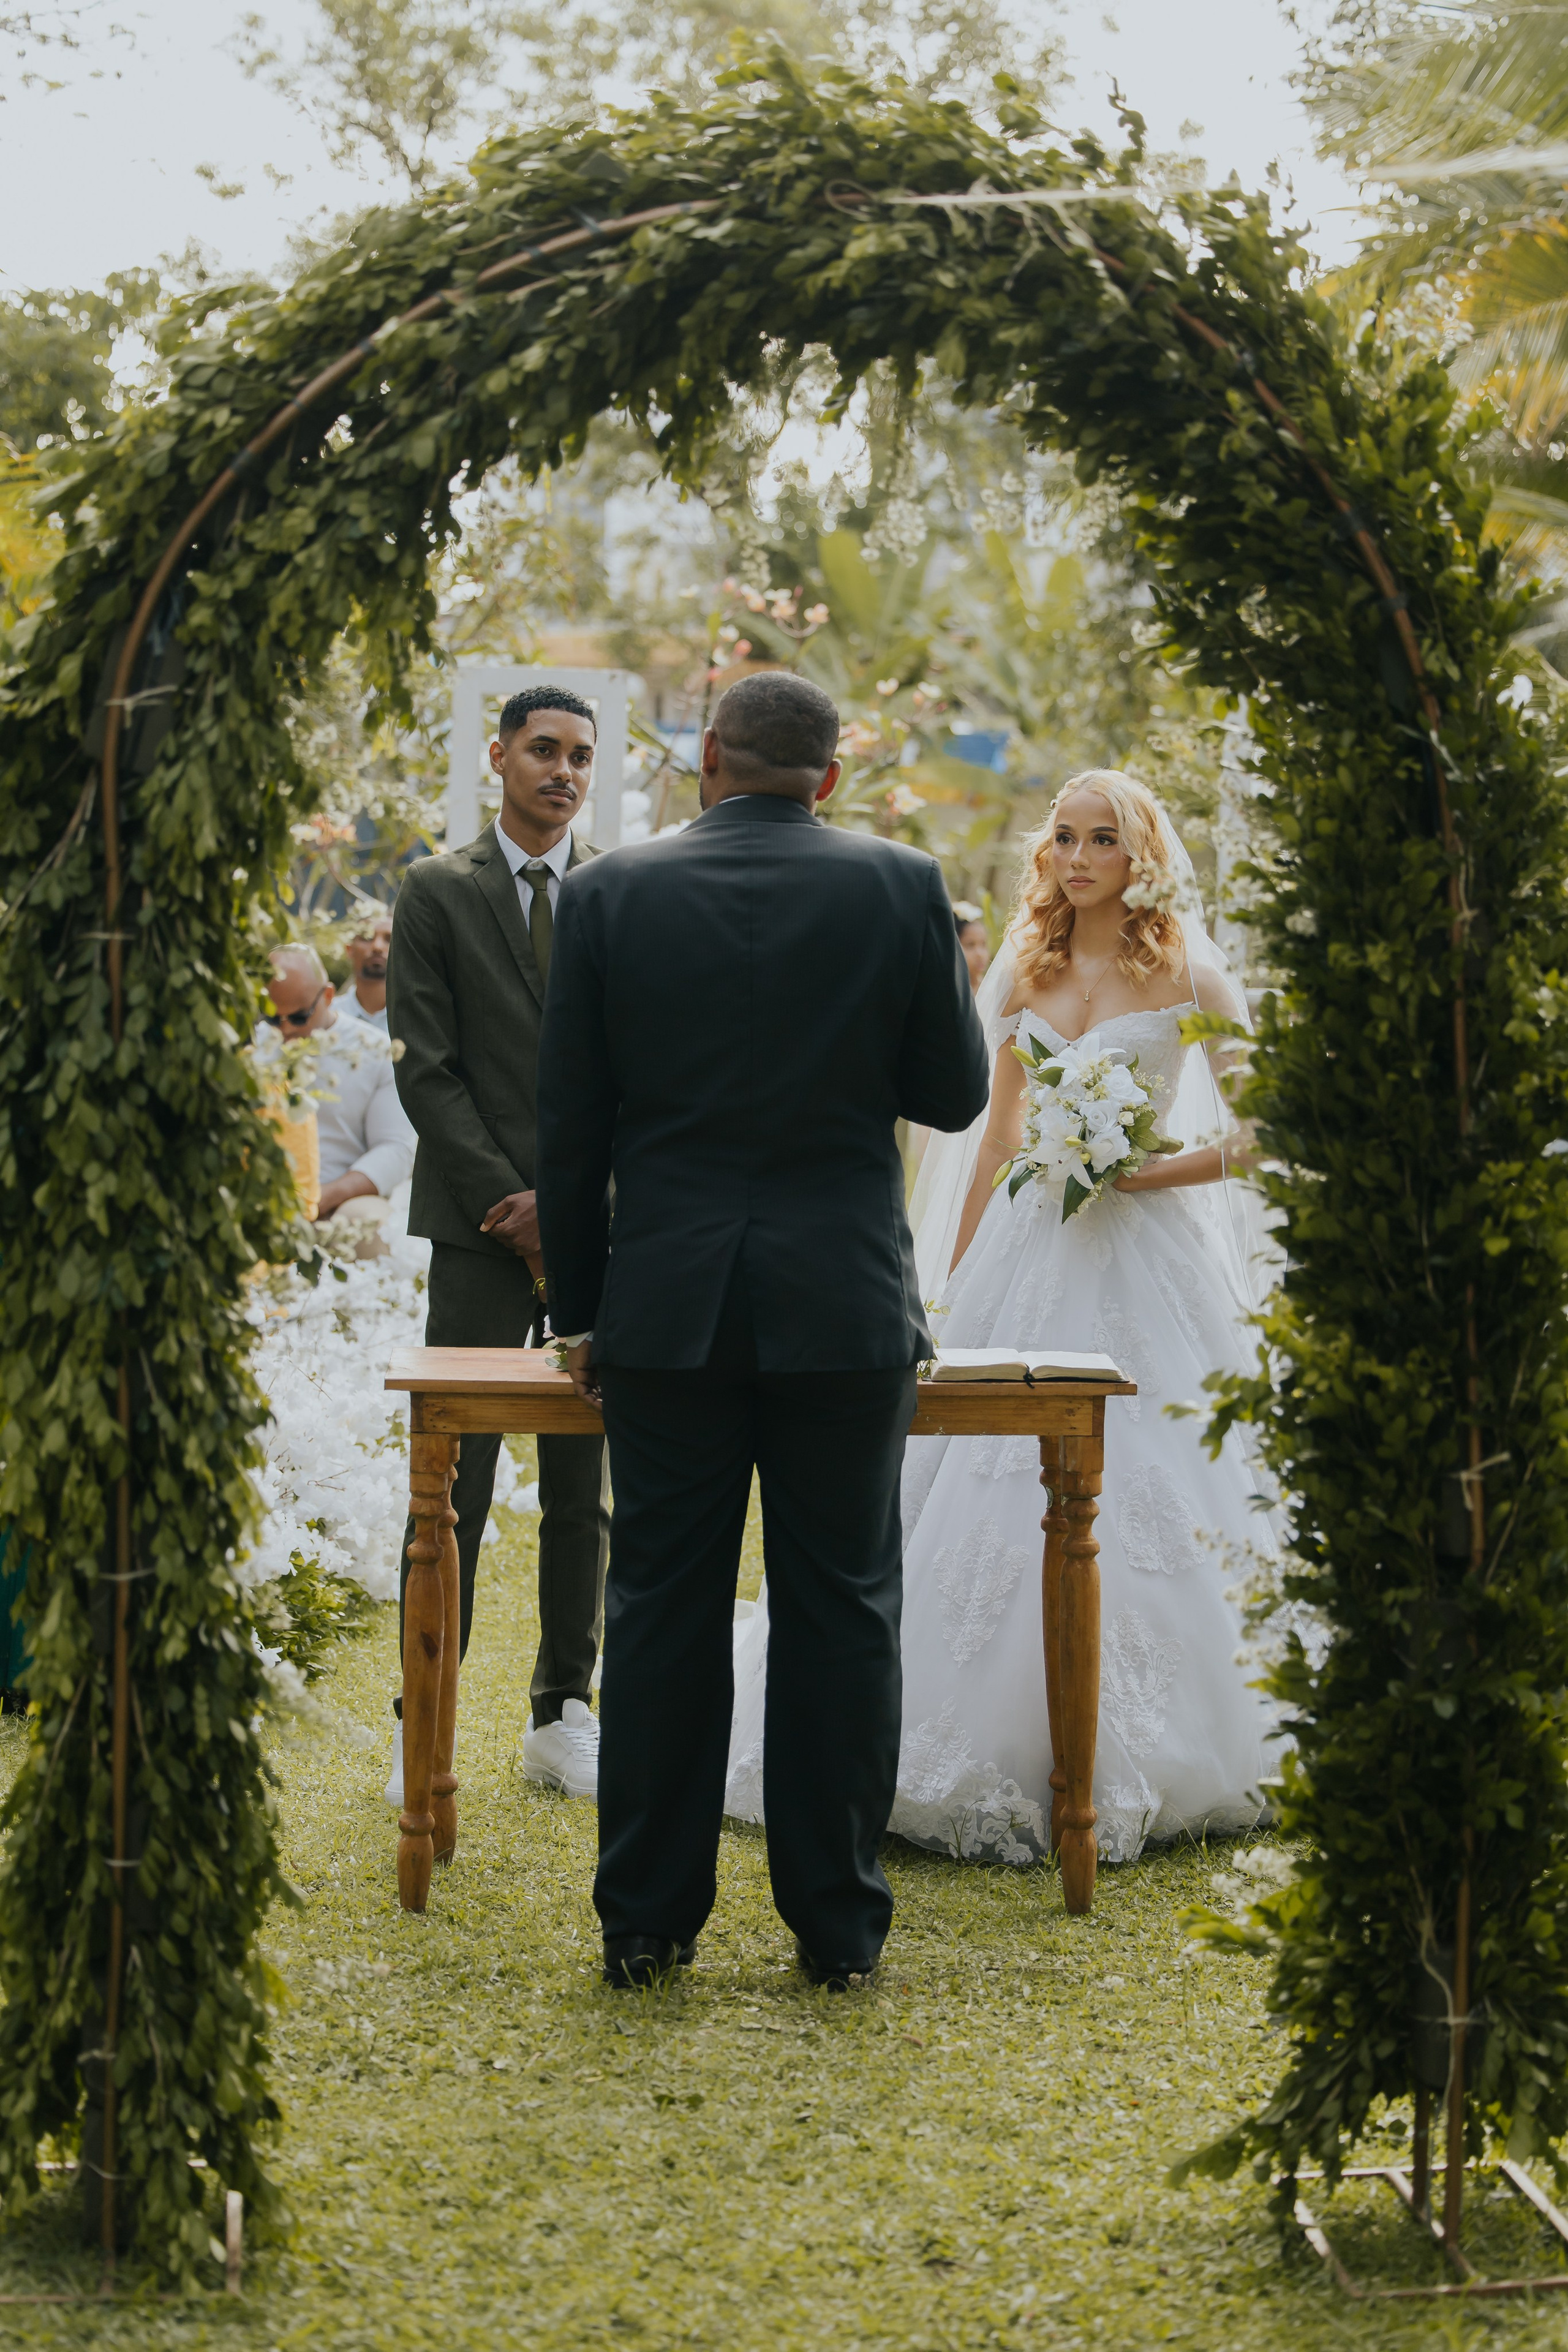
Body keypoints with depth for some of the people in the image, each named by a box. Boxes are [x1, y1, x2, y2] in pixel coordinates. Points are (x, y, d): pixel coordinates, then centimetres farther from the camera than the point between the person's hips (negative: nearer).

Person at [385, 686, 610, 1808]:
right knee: (455, 1484, -4)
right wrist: (509, 1202, -10)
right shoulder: (439, 892, 4)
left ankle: (564, 1713, 15)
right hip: (482, 1223, -2)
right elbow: (427, 1068, -2)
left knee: (585, 1485, 7)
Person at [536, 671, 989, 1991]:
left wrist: (580, 1311, 10)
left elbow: (570, 1126, 2)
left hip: (667, 1307, 1)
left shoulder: (610, 895, -1)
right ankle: (839, 1923, 13)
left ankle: (647, 1921, 14)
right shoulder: (901, 888, -3)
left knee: (661, 1610, 8)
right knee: (841, 1612, 7)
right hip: (846, 1302, -1)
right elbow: (955, 1092, 3)